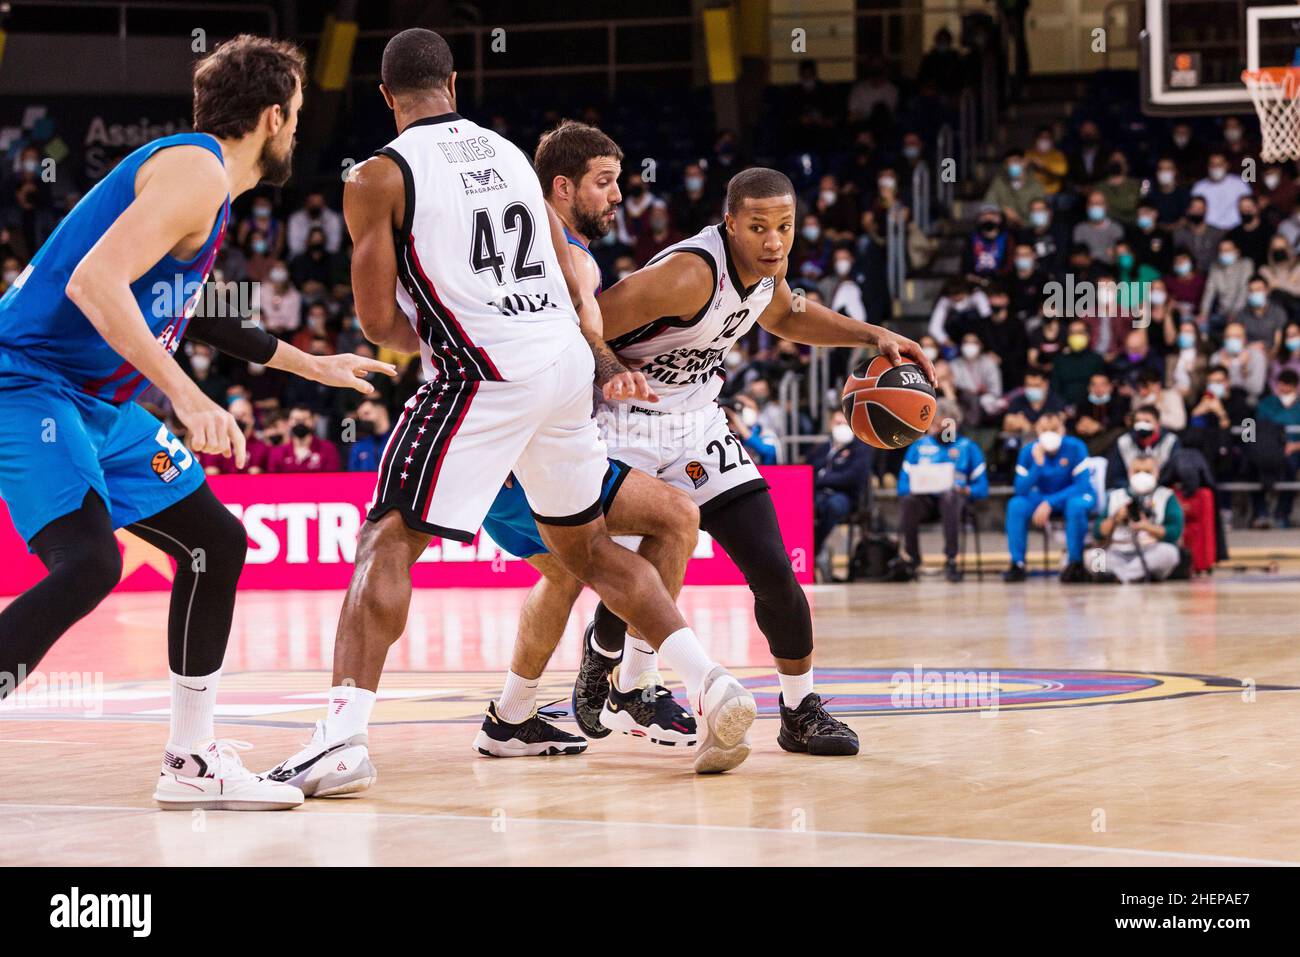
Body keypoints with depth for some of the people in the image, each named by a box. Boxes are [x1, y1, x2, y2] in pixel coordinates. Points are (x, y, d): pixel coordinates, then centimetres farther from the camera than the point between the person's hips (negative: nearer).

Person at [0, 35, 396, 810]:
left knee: (217, 543, 13)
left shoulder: (202, 178, 17)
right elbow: (94, 282, -28)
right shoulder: (195, 170, -15)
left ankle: (193, 762, 19)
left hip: (100, 399, 10)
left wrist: (310, 365, 41)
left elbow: (181, 307, 34)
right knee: (88, 564, -28)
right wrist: (187, 398, -32)